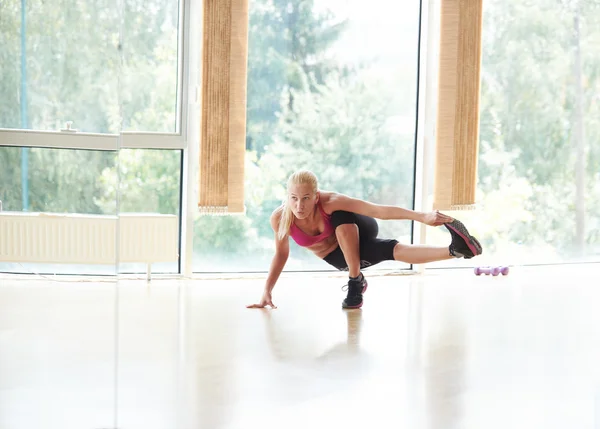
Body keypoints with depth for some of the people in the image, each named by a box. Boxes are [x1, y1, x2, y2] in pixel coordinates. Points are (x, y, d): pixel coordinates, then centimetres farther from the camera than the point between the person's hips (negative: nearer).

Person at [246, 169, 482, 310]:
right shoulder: (279, 218, -27)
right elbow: (281, 254, -8)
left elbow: (379, 210, -41)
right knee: (393, 251, -27)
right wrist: (267, 291, -11)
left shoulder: (330, 202, -36)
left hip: (356, 234, -3)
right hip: (338, 256, 3)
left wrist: (422, 216, -48)